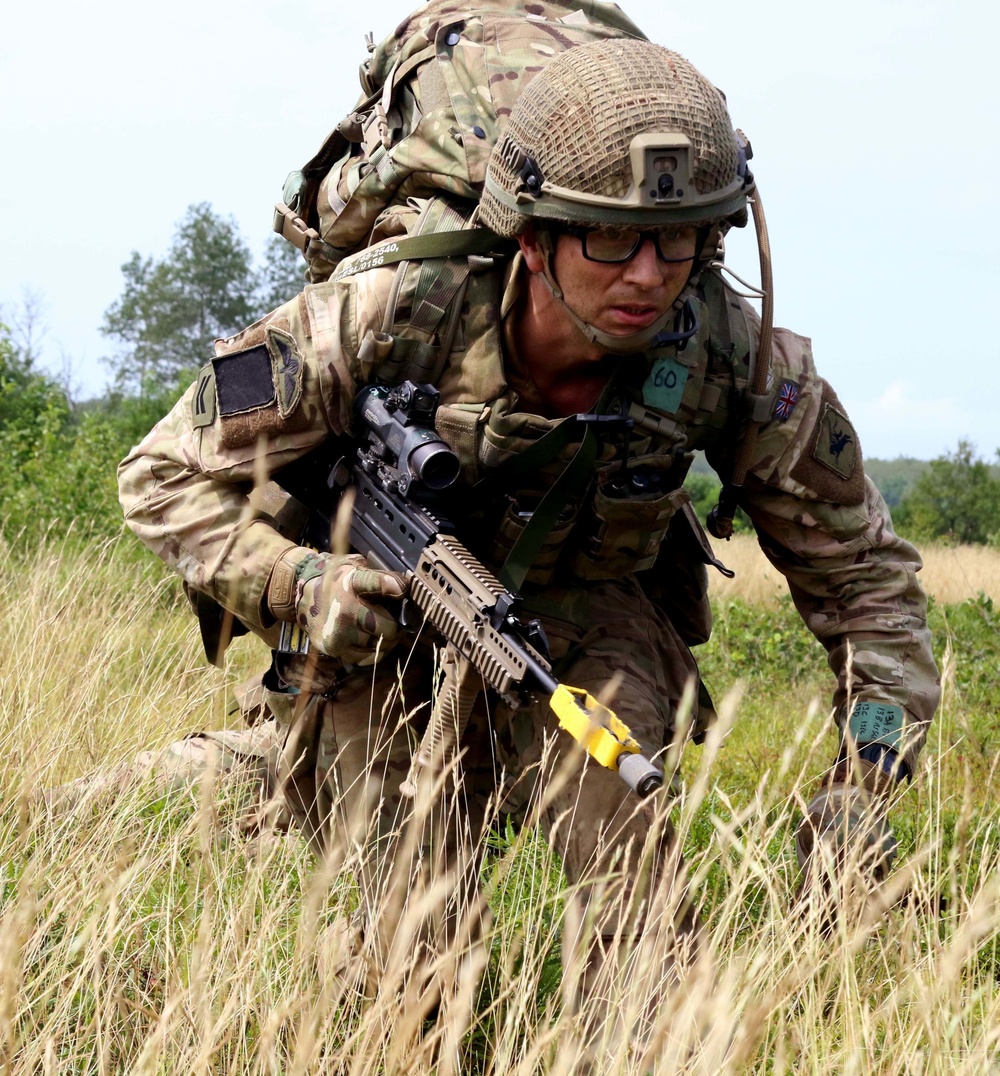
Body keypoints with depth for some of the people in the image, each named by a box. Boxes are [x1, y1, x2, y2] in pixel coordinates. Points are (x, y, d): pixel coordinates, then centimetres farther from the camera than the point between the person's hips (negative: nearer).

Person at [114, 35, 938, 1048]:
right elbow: (166, 478, -20)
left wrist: (862, 782, -18)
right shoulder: (394, 311, -33)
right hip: (388, 612, -1)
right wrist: (297, 582, -36)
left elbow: (861, 571, -9)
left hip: (585, 605, 1)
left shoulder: (736, 360, -26)